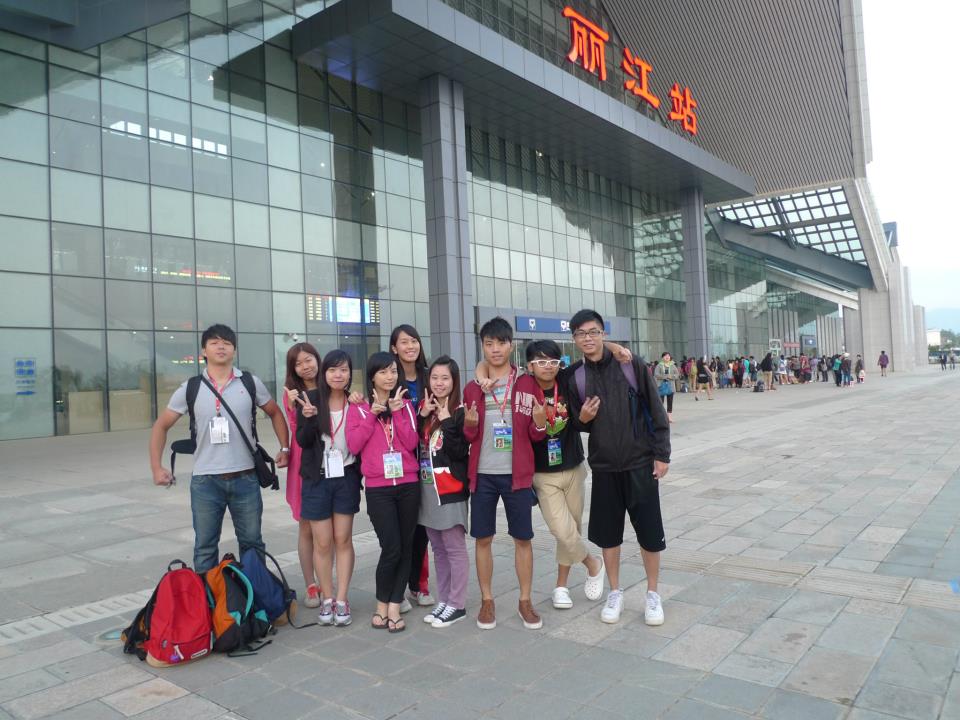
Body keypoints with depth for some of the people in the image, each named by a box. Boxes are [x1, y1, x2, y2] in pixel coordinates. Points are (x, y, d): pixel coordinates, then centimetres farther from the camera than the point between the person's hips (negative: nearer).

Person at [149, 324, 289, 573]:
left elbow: (275, 413, 14)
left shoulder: (251, 383, 0)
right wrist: (156, 467, 0)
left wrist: (285, 448, 5)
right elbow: (161, 426, 8)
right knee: (204, 548, 8)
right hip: (205, 480, 0)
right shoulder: (190, 389, -1)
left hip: (245, 478, 1)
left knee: (252, 543, 12)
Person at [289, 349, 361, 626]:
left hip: (346, 477, 1)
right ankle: (326, 599, 20)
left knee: (343, 540, 6)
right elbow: (302, 440, -10)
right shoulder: (309, 398, -6)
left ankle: (341, 600, 15)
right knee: (322, 543, 6)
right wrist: (308, 416, -25)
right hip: (317, 479, -1)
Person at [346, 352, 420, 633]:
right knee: (391, 548, -9)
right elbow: (353, 445, -8)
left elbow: (412, 443, -3)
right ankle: (381, 606, 11)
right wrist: (373, 413, -10)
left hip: (408, 485, 3)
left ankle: (394, 607, 14)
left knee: (406, 547, 4)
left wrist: (397, 411, -10)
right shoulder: (360, 409, 3)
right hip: (378, 488, -3)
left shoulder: (406, 405, 9)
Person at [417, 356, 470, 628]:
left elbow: (460, 452, -16)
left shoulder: (459, 412, -8)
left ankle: (457, 605, 9)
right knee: (438, 548, 13)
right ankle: (443, 600, 23)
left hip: (450, 489, -6)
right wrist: (423, 416, -6)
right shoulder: (424, 410, 10)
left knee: (455, 548, -1)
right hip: (426, 488, 6)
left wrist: (446, 420, -17)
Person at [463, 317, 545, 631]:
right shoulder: (472, 389, 5)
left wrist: (540, 422, -19)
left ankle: (525, 601, 22)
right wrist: (470, 425, -14)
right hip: (482, 474, 1)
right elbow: (467, 437, 8)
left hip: (517, 473, -1)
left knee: (523, 538, 6)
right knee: (483, 538, 7)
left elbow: (537, 435, 3)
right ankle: (487, 601, 23)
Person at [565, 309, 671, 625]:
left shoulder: (632, 366, -6)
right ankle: (615, 592, 28)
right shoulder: (575, 377, 1)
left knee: (649, 531, 4)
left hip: (641, 463, -2)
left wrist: (662, 454, -7)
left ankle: (653, 594, 24)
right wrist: (582, 419, -12)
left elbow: (655, 412, -4)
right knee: (607, 532, 9)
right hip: (603, 467, 2)